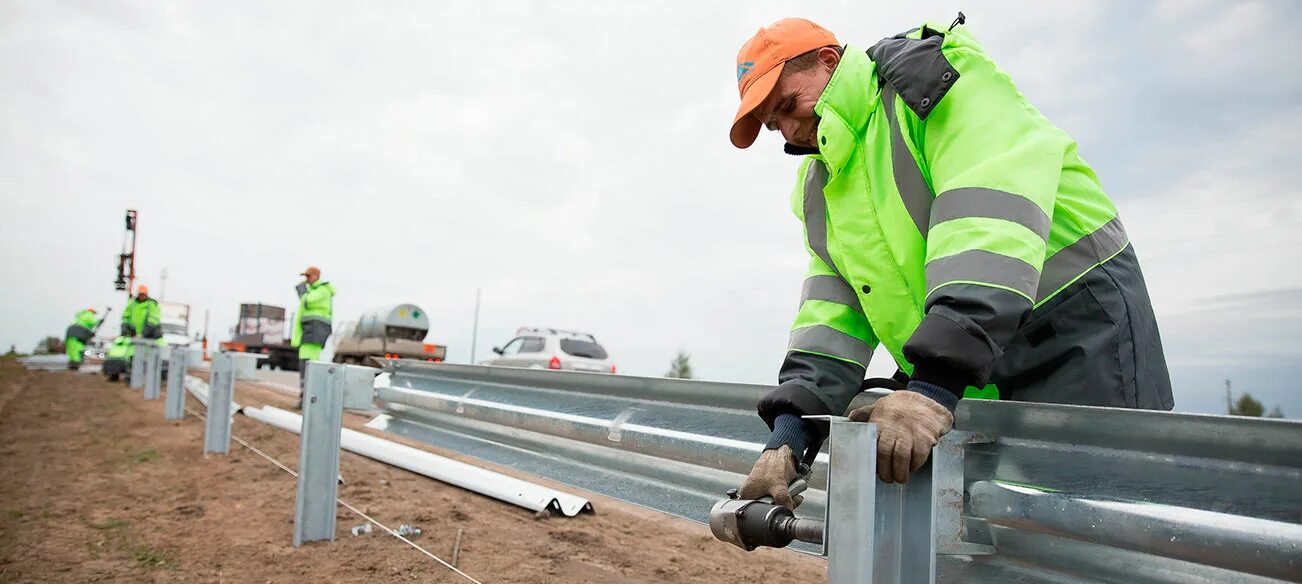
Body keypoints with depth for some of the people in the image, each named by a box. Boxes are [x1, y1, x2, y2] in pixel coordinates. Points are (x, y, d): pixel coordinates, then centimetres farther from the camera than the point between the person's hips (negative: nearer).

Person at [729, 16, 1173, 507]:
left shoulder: (932, 79, -10)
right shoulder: (821, 191, 13)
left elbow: (991, 215, -26)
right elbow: (833, 311, 4)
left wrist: (935, 384, -34)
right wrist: (789, 432, -12)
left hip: (1079, 322, -7)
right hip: (971, 382, 7)